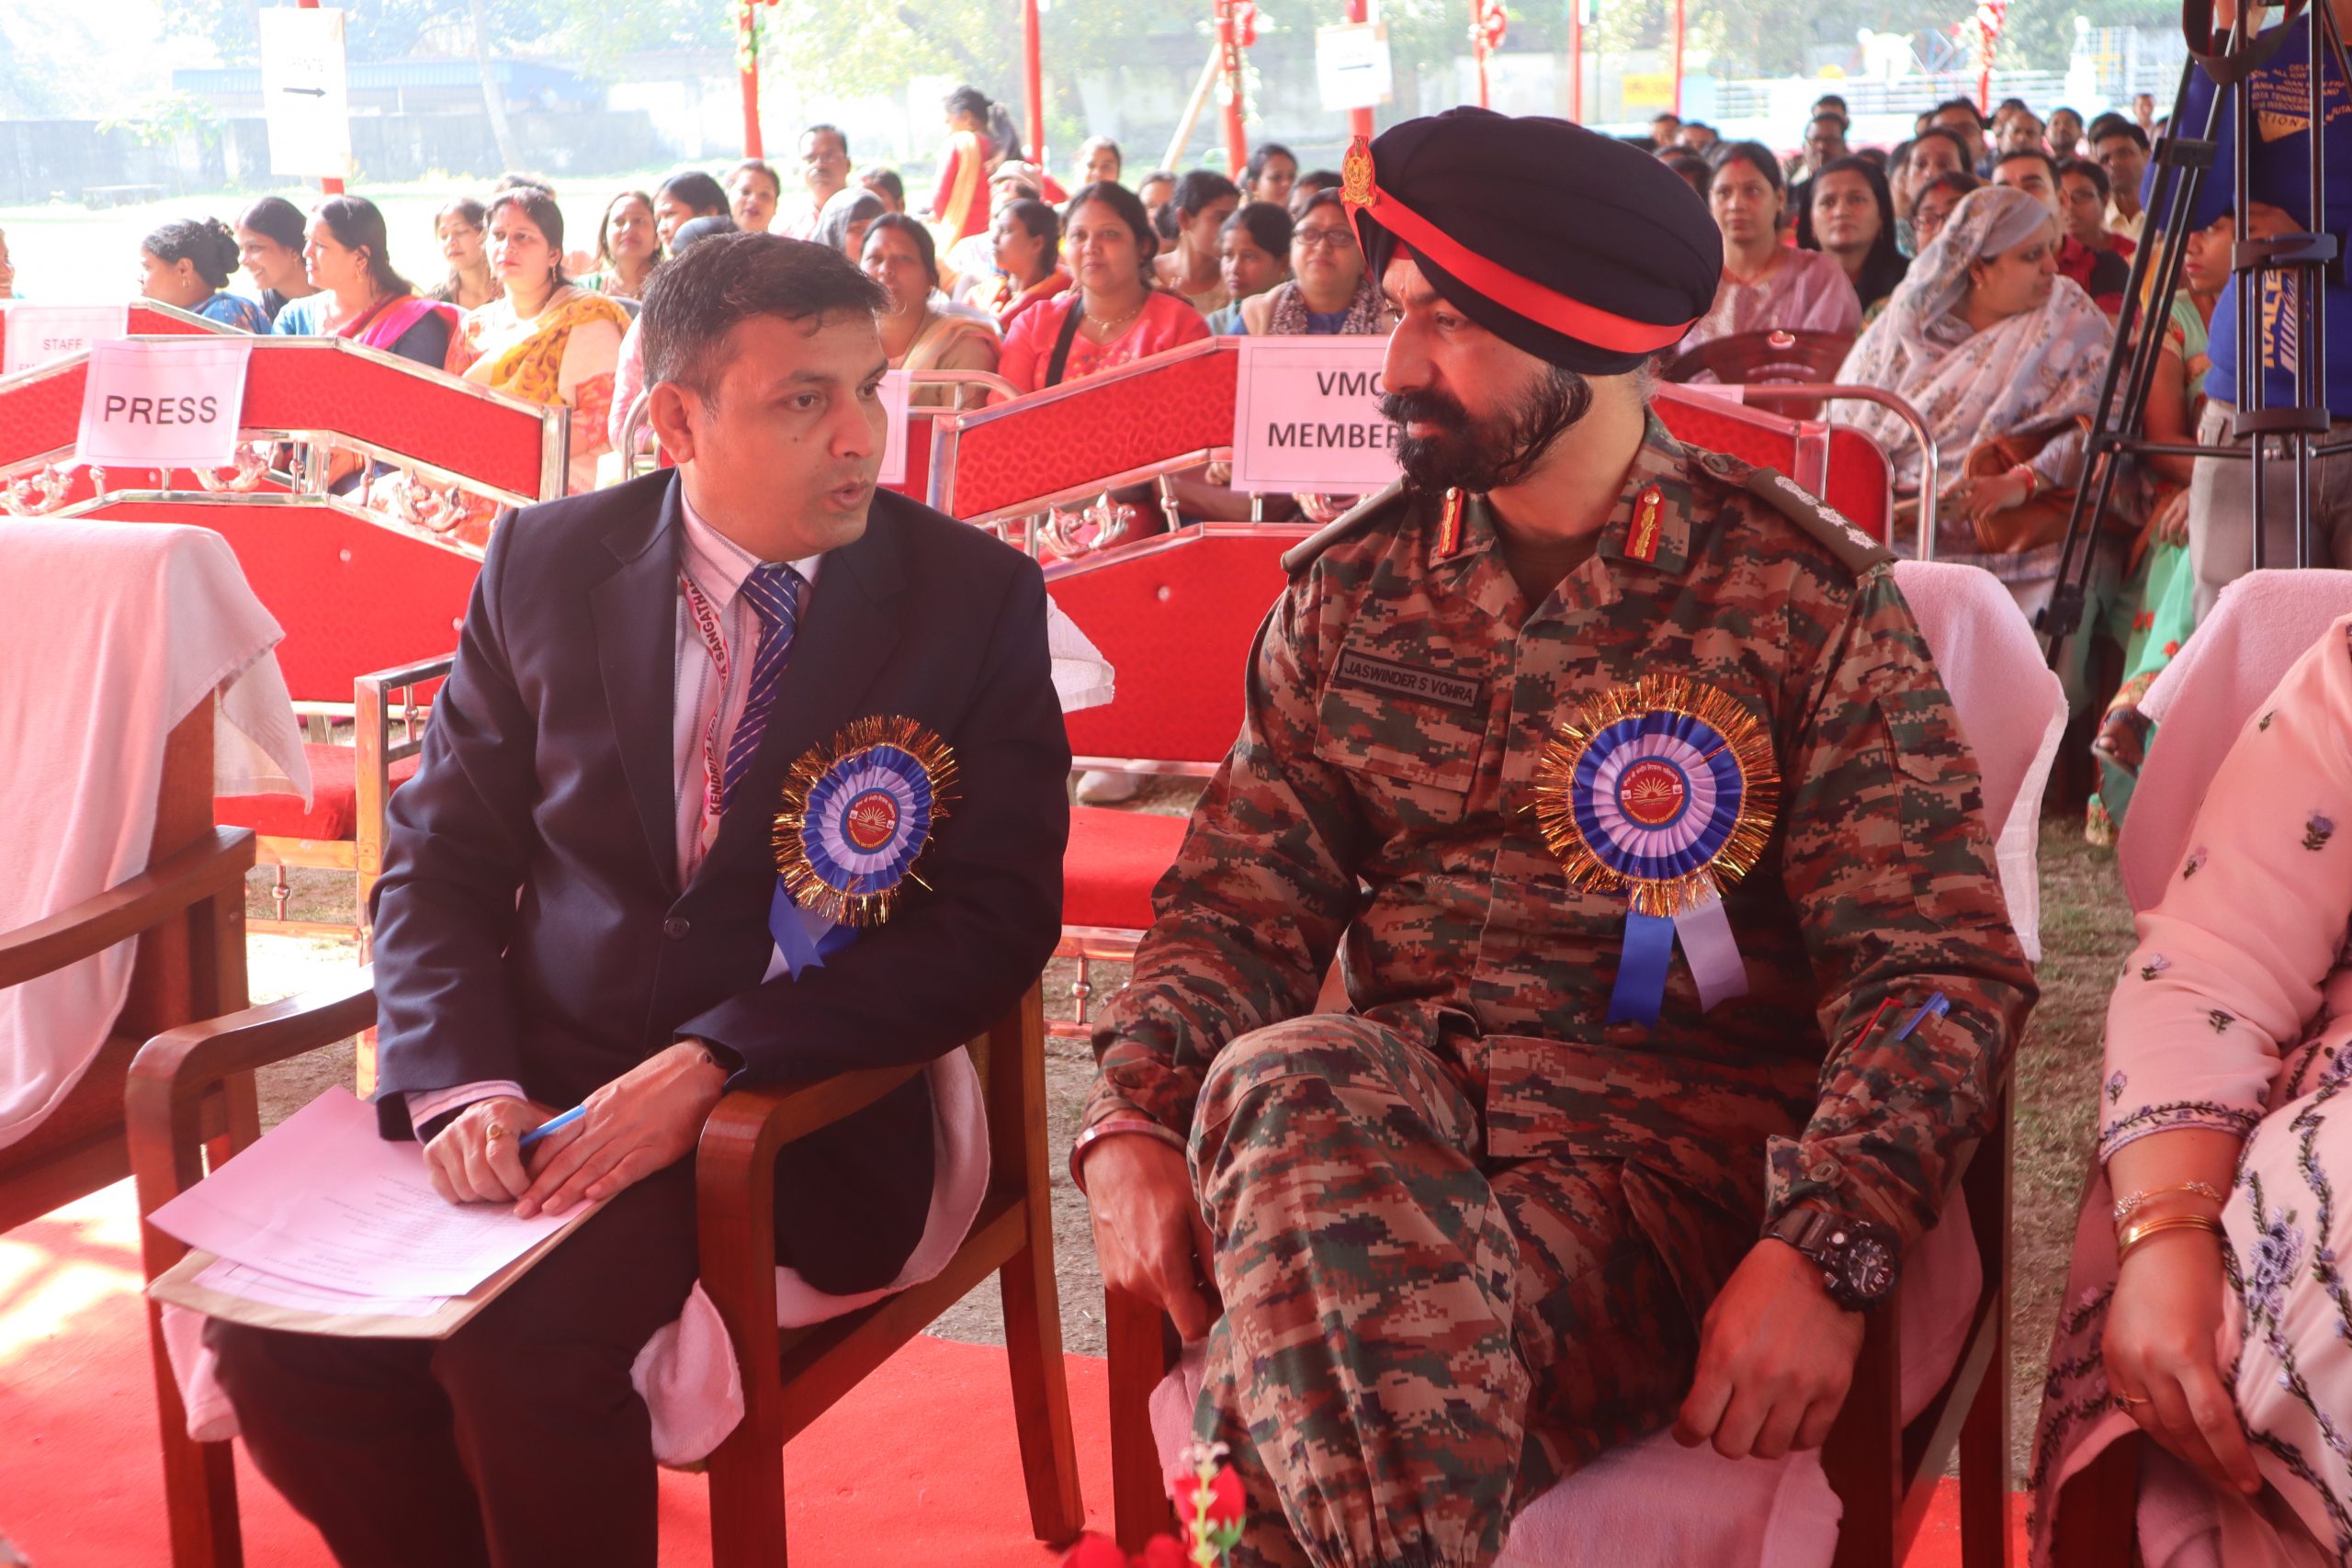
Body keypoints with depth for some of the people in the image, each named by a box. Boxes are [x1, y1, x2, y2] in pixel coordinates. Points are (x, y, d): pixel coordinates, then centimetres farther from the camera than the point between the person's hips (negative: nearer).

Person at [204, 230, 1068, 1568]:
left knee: (526, 1344, -29)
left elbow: (997, 920, -8)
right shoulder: (544, 564, 4)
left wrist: (706, 1067, -19)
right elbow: (439, 861, 7)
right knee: (273, 1335, -18)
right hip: (535, 1082, 3)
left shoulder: (977, 597, -3)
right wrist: (460, 1087, -13)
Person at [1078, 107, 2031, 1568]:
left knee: (1338, 1374, -33)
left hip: (1671, 1130, -4)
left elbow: (1936, 969, -6)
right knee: (1283, 1086, -34)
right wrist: (1136, 1121, -10)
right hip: (1392, 1092, 4)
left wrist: (1824, 1251, -23)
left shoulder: (1810, 596, -1)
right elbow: (1240, 900, 10)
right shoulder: (1347, 589, 12)